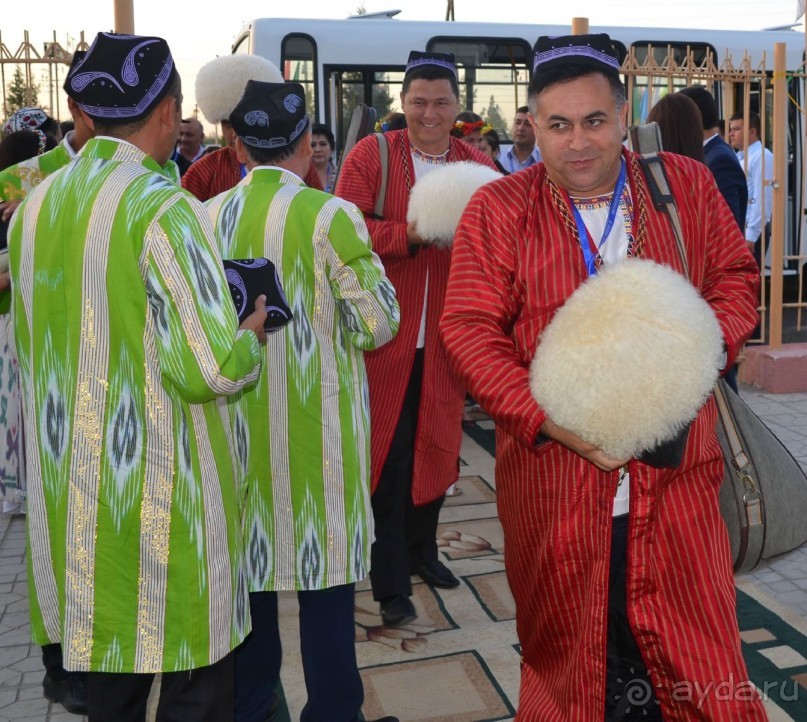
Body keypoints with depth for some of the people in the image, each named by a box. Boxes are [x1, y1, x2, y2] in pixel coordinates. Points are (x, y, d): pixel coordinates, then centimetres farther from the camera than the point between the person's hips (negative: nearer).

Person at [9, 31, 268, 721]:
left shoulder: (33, 207, 4)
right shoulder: (166, 208, -17)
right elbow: (211, 370, -20)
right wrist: (253, 332, -1)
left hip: (70, 489, 7)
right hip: (163, 493, -7)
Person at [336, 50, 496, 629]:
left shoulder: (479, 164, 9)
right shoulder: (371, 156, -2)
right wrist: (412, 235, -23)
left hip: (446, 336, 4)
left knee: (438, 444, 14)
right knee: (388, 454, 1)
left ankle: (421, 546, 37)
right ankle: (391, 582, 12)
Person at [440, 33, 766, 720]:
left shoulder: (688, 186, 4)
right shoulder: (497, 210, -3)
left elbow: (736, 278, 10)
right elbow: (470, 329, -6)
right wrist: (548, 418, -18)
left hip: (675, 476, 2)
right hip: (553, 480, -1)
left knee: (693, 642, 11)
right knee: (565, 649, 14)